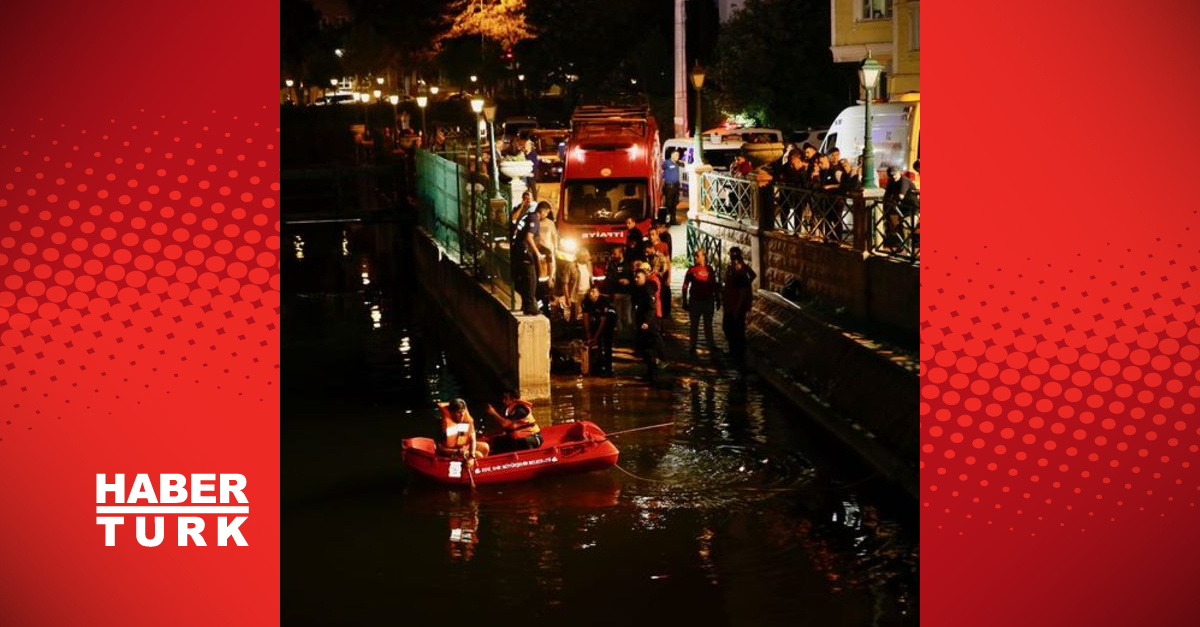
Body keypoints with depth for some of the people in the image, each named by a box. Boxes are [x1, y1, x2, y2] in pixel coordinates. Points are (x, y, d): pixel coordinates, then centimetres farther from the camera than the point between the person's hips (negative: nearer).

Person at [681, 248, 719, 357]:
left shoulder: (709, 269, 1)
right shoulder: (692, 270, -5)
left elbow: (714, 286, 8)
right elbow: (685, 287, -2)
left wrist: (717, 299, 8)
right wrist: (685, 302, -4)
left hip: (708, 301, 2)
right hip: (695, 301, -1)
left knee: (708, 326, 11)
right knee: (694, 326, 8)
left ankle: (711, 347, 19)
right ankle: (693, 347, 17)